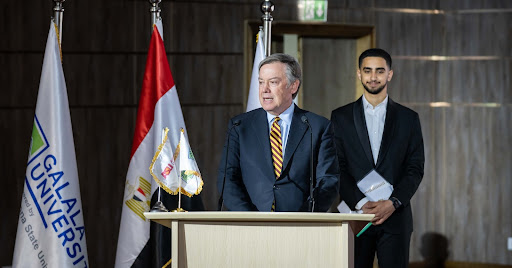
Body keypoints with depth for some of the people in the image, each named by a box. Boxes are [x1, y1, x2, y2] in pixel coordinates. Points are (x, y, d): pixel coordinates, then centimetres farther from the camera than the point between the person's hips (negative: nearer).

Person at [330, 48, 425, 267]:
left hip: (395, 217, 0)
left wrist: (393, 203, -10)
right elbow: (337, 168, 2)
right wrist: (361, 204, -11)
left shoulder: (408, 118, 9)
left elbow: (415, 168, 4)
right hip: (355, 214, 0)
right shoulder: (341, 117, 8)